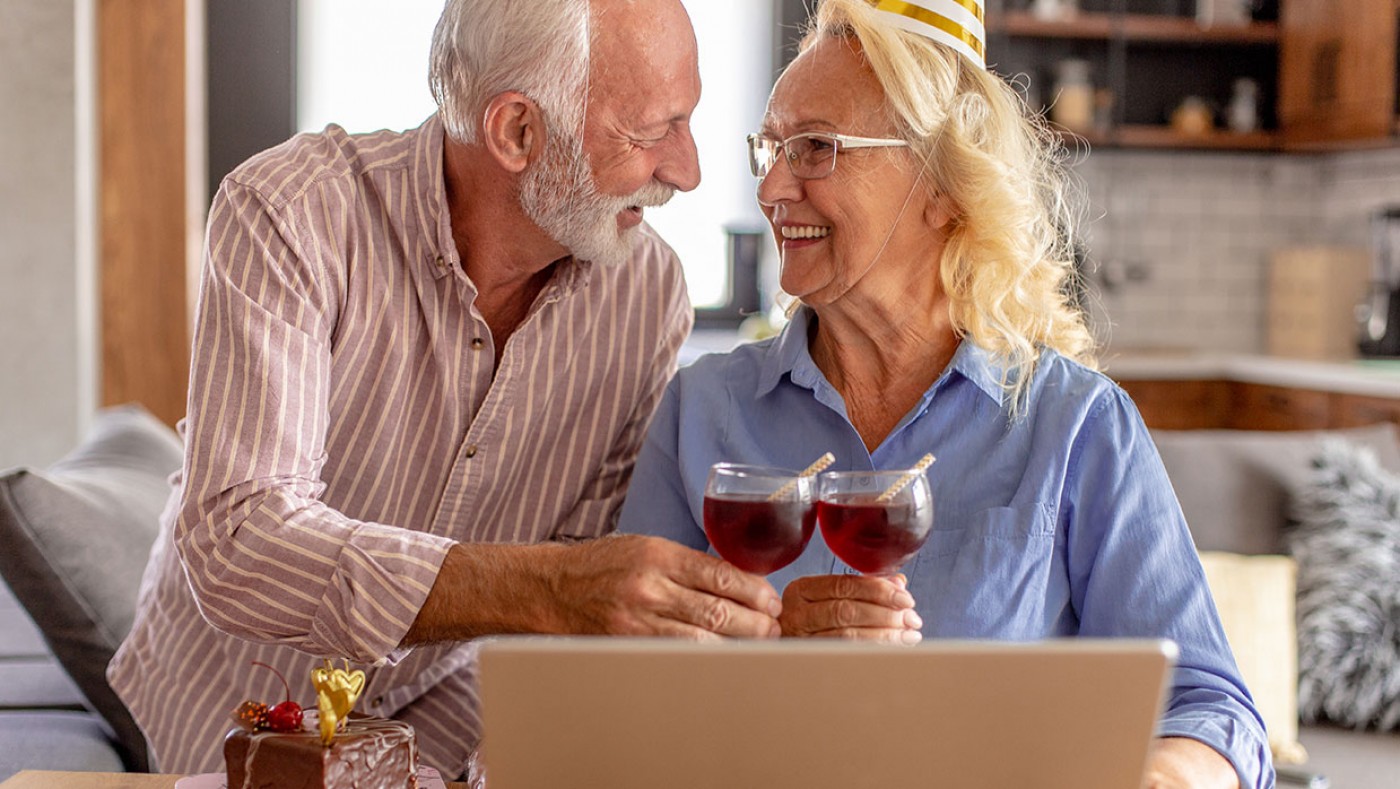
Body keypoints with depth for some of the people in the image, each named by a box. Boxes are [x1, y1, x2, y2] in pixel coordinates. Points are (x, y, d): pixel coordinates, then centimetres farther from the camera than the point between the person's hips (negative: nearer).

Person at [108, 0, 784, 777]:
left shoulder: (648, 290, -10)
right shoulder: (290, 215, -23)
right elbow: (236, 546, -34)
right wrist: (546, 589, -45)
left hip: (433, 700, 3)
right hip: (239, 697, -2)